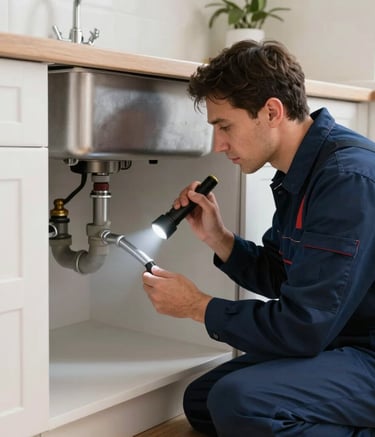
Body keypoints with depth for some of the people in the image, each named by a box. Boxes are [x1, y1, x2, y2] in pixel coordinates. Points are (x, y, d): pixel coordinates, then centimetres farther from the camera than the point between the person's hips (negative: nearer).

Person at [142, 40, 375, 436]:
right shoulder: (297, 174, 5)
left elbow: (302, 327, -25)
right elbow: (277, 277, 15)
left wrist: (198, 306, -13)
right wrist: (217, 237, -1)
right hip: (336, 342, 10)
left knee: (239, 400, -30)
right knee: (200, 401, 10)